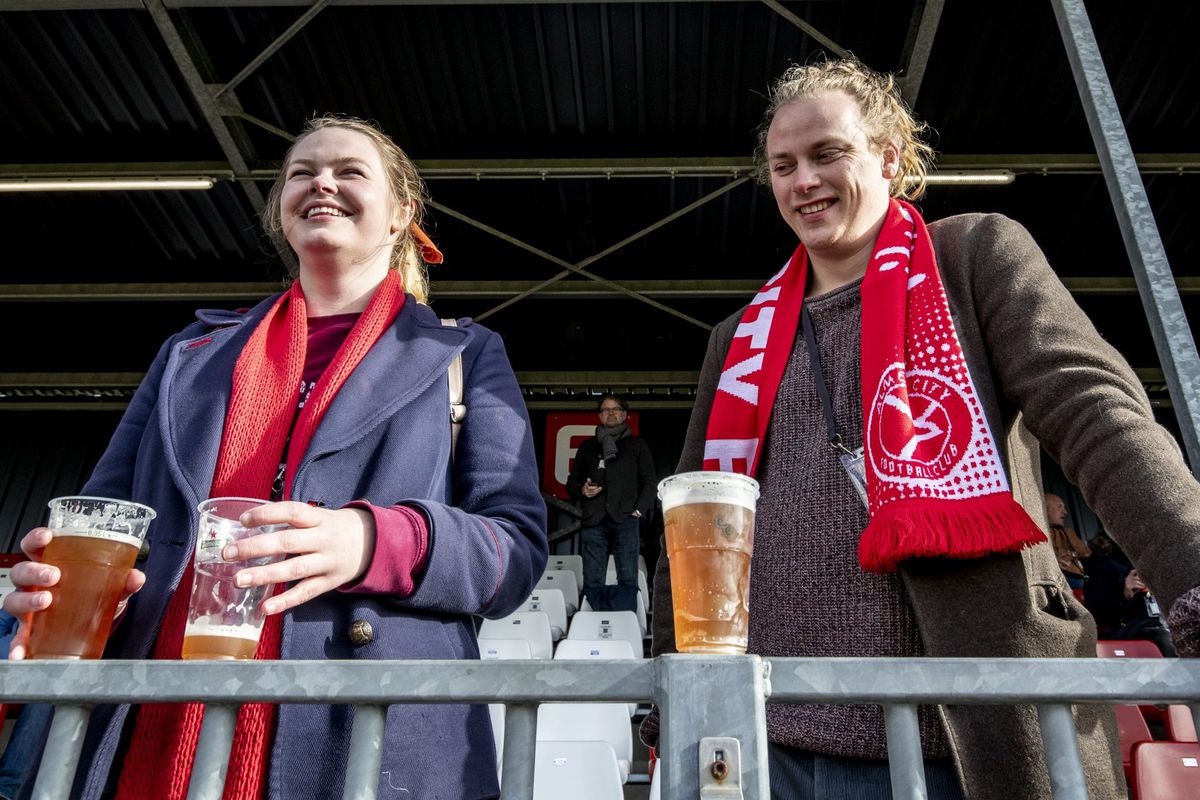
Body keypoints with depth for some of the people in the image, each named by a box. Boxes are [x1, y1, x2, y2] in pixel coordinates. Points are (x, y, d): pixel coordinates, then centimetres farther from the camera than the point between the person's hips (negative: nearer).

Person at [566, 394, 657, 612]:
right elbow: (571, 482, 25)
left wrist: (639, 510, -4)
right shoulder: (588, 447, 22)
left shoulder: (637, 445, 17)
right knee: (592, 582, -4)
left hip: (625, 520, -2)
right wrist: (582, 490, 2)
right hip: (594, 520, 2)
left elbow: (649, 482, 11)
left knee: (627, 580, -10)